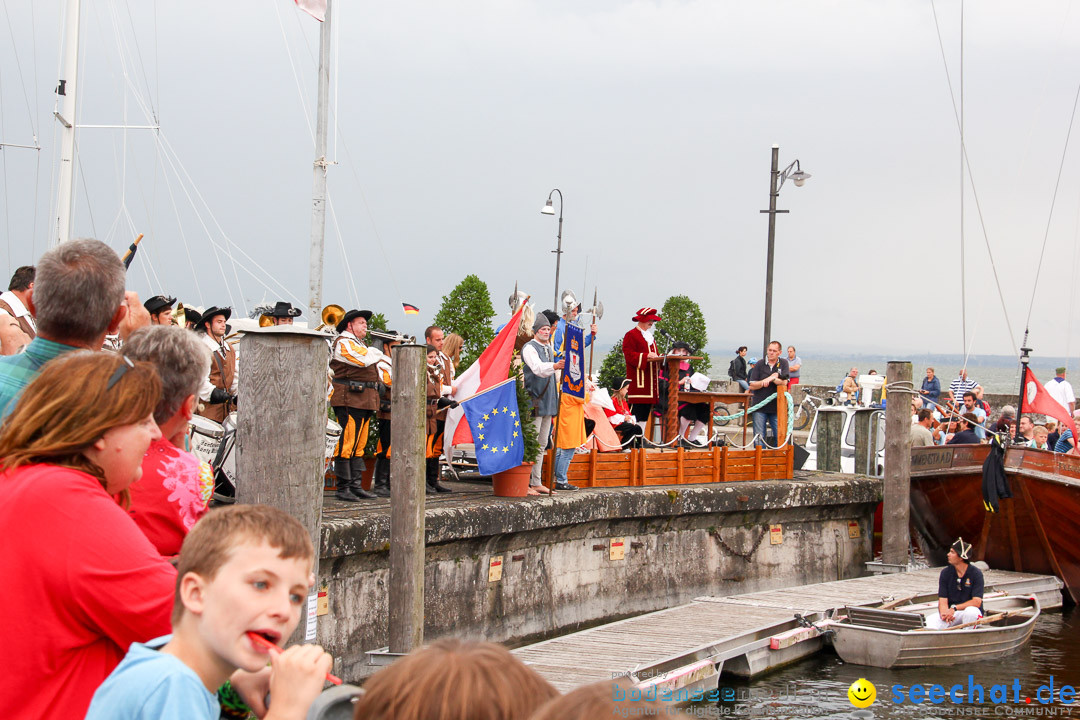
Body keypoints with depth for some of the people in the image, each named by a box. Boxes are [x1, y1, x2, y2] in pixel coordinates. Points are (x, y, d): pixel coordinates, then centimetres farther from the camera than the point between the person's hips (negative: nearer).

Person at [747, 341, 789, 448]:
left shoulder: (783, 363, 6)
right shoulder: (759, 364, 4)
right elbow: (752, 386, 1)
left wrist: (771, 379, -16)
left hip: (776, 407, 0)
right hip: (760, 407, 0)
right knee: (759, 438, 1)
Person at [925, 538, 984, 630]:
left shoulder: (976, 573, -9)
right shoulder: (945, 572, 0)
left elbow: (977, 602, -17)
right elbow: (942, 600, -4)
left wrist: (954, 608, -27)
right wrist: (944, 612, -28)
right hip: (949, 612, 2)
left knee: (971, 611, -38)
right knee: (929, 622, -27)